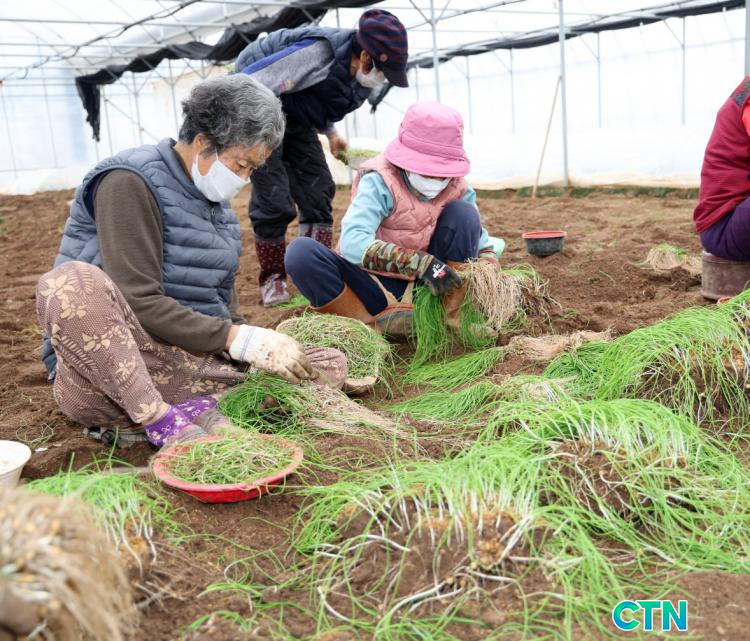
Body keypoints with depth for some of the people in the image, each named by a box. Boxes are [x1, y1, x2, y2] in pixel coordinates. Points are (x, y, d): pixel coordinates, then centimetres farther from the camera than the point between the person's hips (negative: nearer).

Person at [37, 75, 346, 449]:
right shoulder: (131, 182, -11)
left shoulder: (214, 203, 12)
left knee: (327, 368, -7)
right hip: (97, 369, -6)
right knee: (73, 282, -37)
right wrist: (241, 340, -26)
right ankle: (164, 423, -35)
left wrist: (257, 346, -5)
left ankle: (198, 406, -22)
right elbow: (140, 303, -21)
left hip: (187, 364, 6)